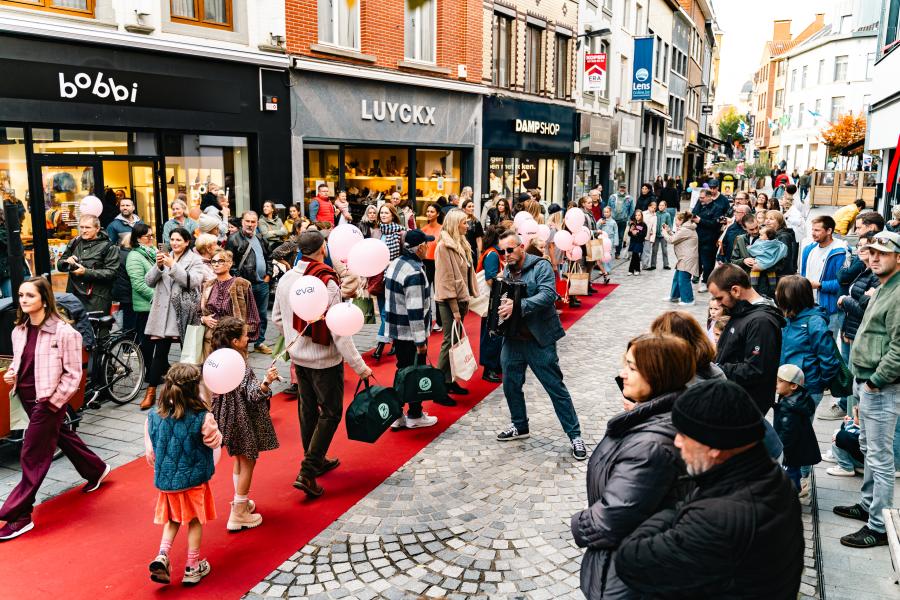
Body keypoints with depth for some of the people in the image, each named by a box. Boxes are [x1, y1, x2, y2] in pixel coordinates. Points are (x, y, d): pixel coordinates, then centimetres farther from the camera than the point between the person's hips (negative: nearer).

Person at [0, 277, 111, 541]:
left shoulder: (64, 332, -18)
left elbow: (73, 374, -14)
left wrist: (53, 401, -17)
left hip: (48, 402, -7)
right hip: (26, 398, 8)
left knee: (32, 458, -1)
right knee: (62, 436, 24)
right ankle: (96, 469, 47)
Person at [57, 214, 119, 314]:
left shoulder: (108, 247, -3)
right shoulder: (74, 243, 14)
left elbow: (111, 272, -11)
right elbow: (59, 265, 20)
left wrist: (86, 272, -18)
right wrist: (66, 262, -4)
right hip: (74, 295, 5)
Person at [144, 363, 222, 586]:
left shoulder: (154, 415, -9)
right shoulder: (203, 418, -20)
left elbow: (150, 451, 0)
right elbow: (215, 442, -6)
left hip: (166, 479, 3)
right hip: (194, 480, -3)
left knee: (172, 519, 24)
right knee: (195, 521, 15)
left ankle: (162, 555, 6)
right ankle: (192, 567, 24)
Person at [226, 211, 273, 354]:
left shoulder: (261, 239, 13)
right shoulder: (234, 239, -8)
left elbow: (268, 257, 23)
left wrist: (268, 275, 11)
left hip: (262, 283, 7)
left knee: (262, 314, 13)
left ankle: (260, 342, 24)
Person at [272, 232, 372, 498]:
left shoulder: (286, 279, -3)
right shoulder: (326, 282, -23)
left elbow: (277, 318, 10)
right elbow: (339, 331, -23)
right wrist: (359, 366, -17)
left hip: (298, 356, 7)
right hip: (325, 359, -7)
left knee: (308, 409, 20)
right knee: (330, 413, 5)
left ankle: (316, 460, 37)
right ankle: (306, 473, -1)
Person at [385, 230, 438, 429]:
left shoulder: (394, 264, 8)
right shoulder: (414, 272, -22)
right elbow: (415, 310, -25)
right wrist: (420, 341, -20)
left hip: (396, 330, 9)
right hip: (412, 333, -9)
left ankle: (396, 415, 21)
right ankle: (414, 416, 18)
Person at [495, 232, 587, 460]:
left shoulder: (540, 267, -10)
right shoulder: (506, 272, 9)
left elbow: (548, 295, -24)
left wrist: (518, 305, -32)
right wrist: (501, 306, -6)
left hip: (539, 339, -6)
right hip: (513, 339, 6)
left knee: (556, 387, 0)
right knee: (511, 384, 15)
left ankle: (575, 435, 11)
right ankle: (520, 426, 37)